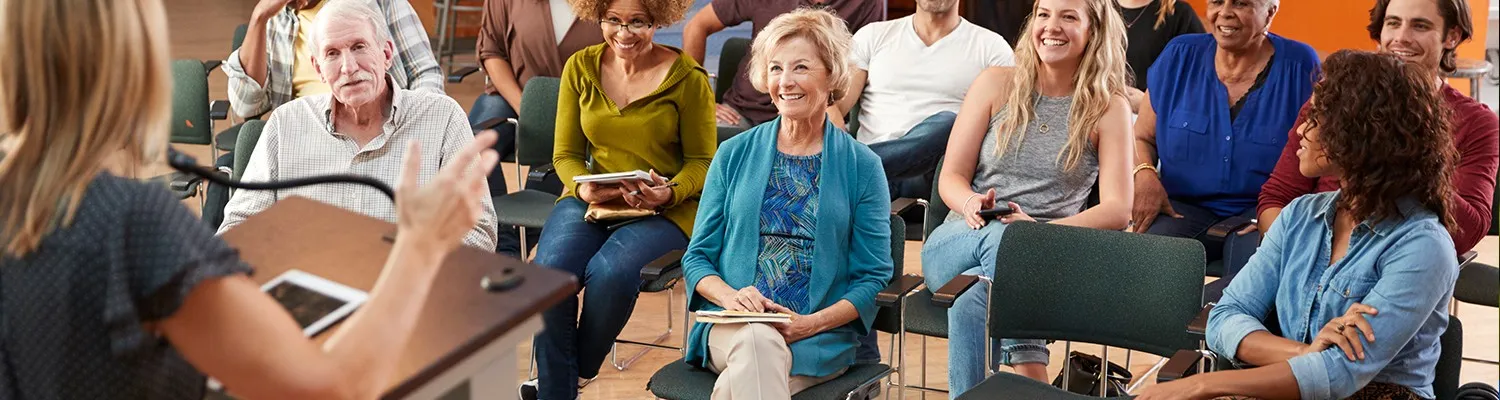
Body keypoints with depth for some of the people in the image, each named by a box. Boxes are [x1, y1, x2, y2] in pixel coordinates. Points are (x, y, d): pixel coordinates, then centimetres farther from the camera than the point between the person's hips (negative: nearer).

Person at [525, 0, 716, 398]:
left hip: (665, 211, -3)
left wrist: (669, 193, -19)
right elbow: (566, 154, 10)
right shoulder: (580, 67, 5)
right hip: (590, 201, 3)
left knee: (610, 272, -32)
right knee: (548, 270, -27)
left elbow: (701, 160, 1)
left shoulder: (688, 78, -5)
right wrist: (583, 187, -12)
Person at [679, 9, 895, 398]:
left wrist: (813, 323, -12)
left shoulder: (862, 166, 6)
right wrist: (730, 296, -11)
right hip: (731, 327, 2)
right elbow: (698, 257, 11)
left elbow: (873, 277, 5)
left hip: (822, 337, -2)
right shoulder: (734, 154, 11)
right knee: (756, 339, -35)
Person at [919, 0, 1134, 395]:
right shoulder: (996, 85, 9)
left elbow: (1117, 210, -4)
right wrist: (971, 204, -17)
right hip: (959, 240, 1)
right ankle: (1030, 372, -40)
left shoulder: (1108, 108, 5)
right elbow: (950, 178, 8)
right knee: (1002, 236, -37)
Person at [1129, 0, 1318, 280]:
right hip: (1184, 206, 1)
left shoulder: (1300, 65, 1)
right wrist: (1144, 176, -11)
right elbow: (1141, 137, 13)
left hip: (1259, 211, -1)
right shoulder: (1180, 56, 6)